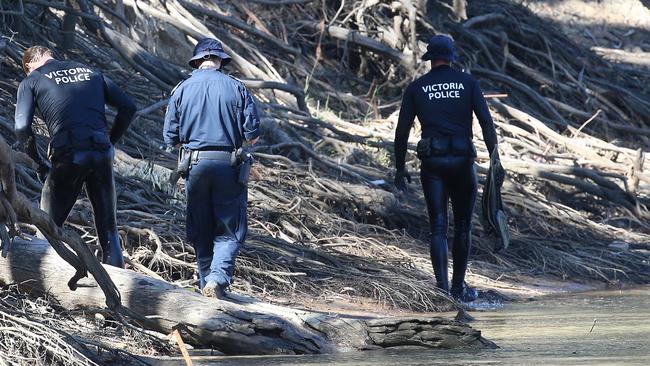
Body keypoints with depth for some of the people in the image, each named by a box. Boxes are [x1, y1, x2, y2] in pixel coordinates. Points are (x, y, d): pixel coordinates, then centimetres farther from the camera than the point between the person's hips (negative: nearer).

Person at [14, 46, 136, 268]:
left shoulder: (31, 82, 10)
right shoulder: (90, 72, 20)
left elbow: (22, 128, -4)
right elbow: (128, 107, 15)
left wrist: (40, 163, 7)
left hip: (67, 157, -3)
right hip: (101, 155, 3)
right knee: (108, 229, 11)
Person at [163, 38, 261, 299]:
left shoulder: (182, 89, 2)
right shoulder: (236, 88, -1)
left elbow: (170, 137, 3)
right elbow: (252, 135, -3)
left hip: (195, 163, 2)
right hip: (228, 163, -2)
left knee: (201, 230, 13)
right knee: (229, 230, 3)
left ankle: (207, 281, 14)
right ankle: (219, 276, -17)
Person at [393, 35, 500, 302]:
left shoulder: (416, 88, 5)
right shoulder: (467, 82, 3)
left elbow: (402, 131, 3)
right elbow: (486, 122, -5)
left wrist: (400, 168, 10)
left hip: (432, 162, 0)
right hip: (462, 160, 0)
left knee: (438, 227, 1)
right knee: (462, 226, 13)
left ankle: (442, 289, -11)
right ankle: (459, 287, 18)